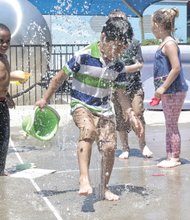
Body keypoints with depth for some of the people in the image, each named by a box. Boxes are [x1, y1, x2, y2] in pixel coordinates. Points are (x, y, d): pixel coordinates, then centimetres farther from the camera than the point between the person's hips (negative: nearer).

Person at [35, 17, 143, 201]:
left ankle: (104, 188, 13)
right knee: (89, 130, -35)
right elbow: (61, 76, -4)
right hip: (81, 105, -4)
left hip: (104, 109, 5)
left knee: (109, 147, -6)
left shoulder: (118, 65, -1)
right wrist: (45, 99, 2)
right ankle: (84, 179, -39)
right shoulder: (83, 56, -16)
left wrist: (132, 116, 5)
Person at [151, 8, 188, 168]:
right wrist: (161, 89, 17)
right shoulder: (165, 43, 14)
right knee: (170, 126, 14)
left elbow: (176, 68, -22)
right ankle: (171, 157, 22)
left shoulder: (169, 43, -15)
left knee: (172, 125, -1)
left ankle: (175, 158, 8)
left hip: (174, 91, -10)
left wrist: (163, 87, -19)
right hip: (169, 92, 10)